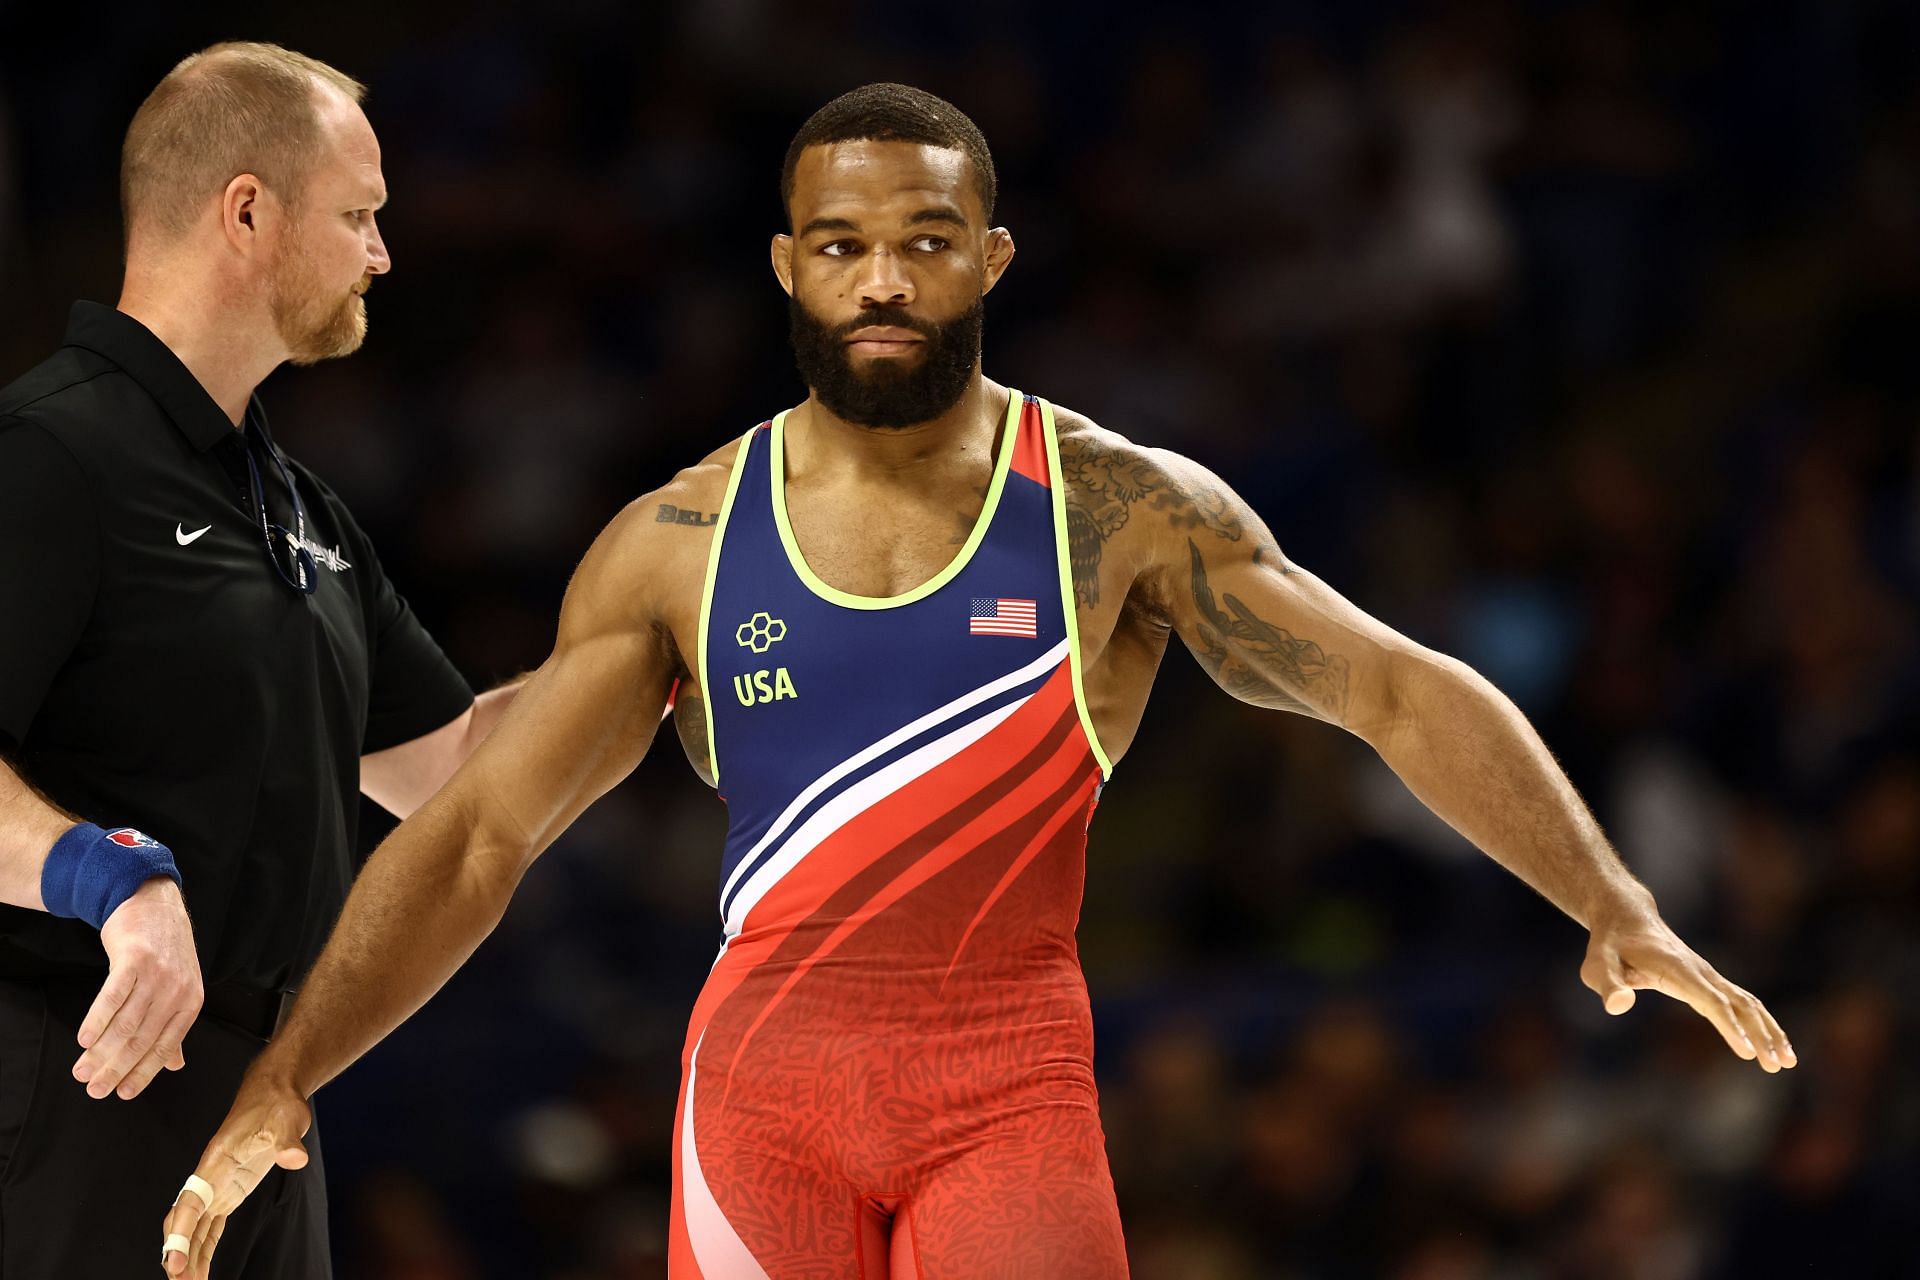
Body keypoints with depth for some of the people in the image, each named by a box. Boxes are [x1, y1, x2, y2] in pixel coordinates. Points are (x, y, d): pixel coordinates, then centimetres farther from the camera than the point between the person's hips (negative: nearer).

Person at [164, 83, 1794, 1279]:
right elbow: (479, 828, 5)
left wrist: (1616, 906, -15)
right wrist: (281, 1079, -4)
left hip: (1012, 1085, -2)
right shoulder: (680, 544, 4)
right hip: (763, 1087, 2)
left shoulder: (1121, 510, 0)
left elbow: (1400, 693, -2)